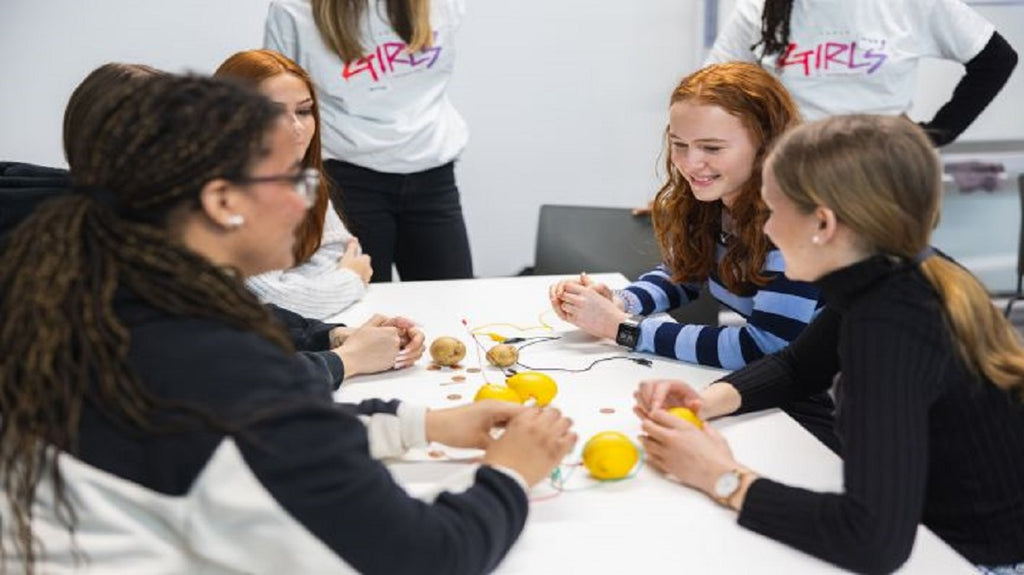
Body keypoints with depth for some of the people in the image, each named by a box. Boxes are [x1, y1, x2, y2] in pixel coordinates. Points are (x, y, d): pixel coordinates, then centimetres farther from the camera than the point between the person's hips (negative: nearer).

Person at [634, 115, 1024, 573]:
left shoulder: (890, 327, -30)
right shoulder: (899, 277, -4)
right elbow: (795, 367, 12)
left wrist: (724, 480, -26)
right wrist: (707, 400, -6)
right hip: (939, 525, 7)